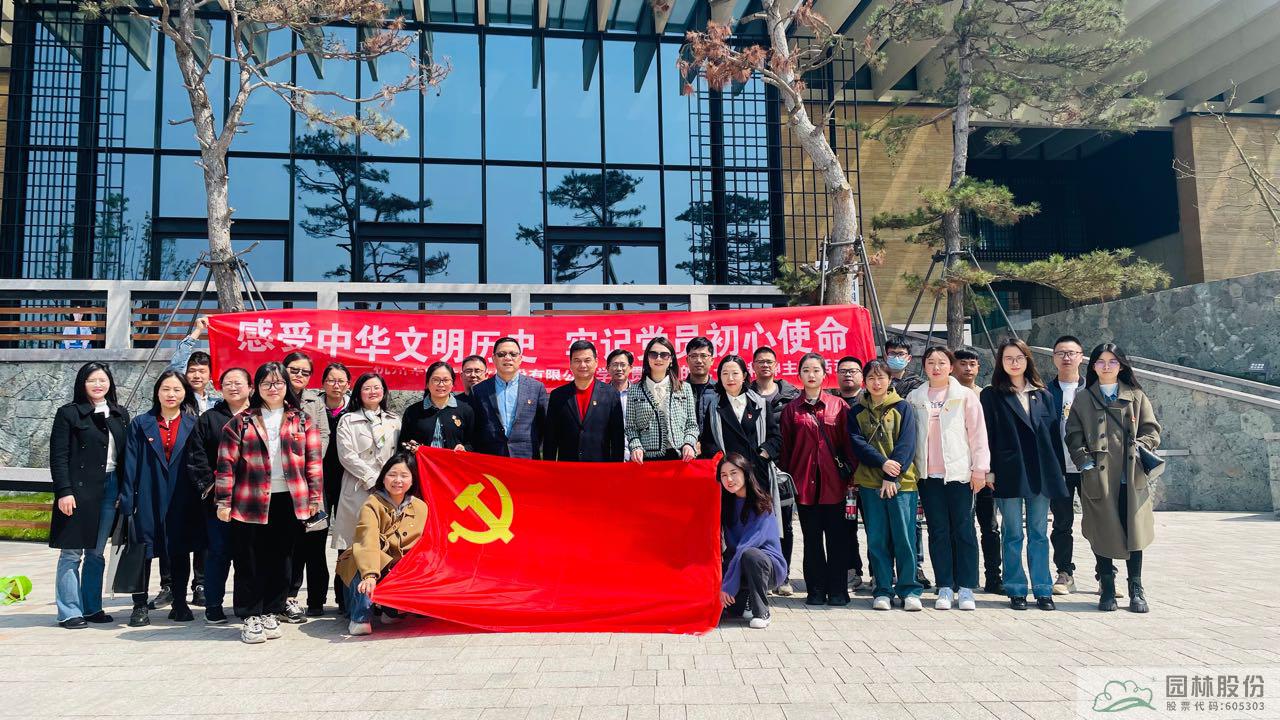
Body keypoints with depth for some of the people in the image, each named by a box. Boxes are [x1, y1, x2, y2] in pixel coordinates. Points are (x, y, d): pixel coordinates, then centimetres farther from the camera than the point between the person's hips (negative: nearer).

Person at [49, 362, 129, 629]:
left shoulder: (120, 414, 12)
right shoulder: (69, 413, -1)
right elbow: (58, 456, -5)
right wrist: (64, 491, -13)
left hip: (111, 487, 4)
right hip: (79, 489, -4)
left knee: (97, 552, 10)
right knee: (72, 553, 0)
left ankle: (92, 607, 18)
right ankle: (69, 612, 6)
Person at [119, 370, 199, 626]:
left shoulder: (193, 424, 4)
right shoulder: (141, 424, 4)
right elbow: (130, 464, 2)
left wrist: (200, 497, -2)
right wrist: (127, 500, -4)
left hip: (182, 501, 0)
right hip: (148, 499, 0)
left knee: (180, 551, 9)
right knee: (143, 550, 3)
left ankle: (180, 603, 21)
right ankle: (140, 606, 15)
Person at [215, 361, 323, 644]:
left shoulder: (303, 421, 8)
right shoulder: (240, 422, 4)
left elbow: (313, 460, 6)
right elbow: (226, 463, 1)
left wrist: (315, 496, 1)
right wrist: (223, 501, -3)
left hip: (290, 502, 1)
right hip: (250, 502, -1)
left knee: (280, 561, 9)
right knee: (250, 562, 3)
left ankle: (271, 613, 21)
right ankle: (250, 617, 14)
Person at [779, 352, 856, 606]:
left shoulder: (839, 406, 5)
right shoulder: (791, 409, 7)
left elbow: (848, 442, 4)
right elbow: (786, 447, 7)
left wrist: (850, 475, -2)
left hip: (833, 481, -1)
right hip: (804, 482, 1)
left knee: (837, 538, 3)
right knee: (812, 539, 7)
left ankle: (838, 591, 13)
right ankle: (816, 590, 16)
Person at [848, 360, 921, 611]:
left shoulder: (903, 408, 5)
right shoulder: (857, 412, 10)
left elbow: (907, 444, -3)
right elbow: (856, 443, -1)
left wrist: (892, 477, -12)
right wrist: (882, 462, -16)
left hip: (902, 482, -2)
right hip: (869, 483, 2)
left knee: (904, 537, -1)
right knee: (877, 539, 4)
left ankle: (909, 590, 9)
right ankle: (882, 591, 12)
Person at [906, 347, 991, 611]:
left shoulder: (965, 396, 3)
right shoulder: (914, 398, 8)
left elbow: (978, 433, 1)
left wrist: (980, 468, -4)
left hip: (959, 472, -2)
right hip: (928, 475, 2)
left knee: (964, 530, 2)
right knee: (938, 531, 5)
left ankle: (965, 588, 9)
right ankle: (945, 587, 11)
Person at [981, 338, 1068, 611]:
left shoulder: (1042, 394, 12)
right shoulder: (992, 396, 2)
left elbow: (1054, 433, 11)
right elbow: (987, 435, -2)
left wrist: (1059, 471, 6)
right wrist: (989, 471, -9)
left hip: (1041, 473, 3)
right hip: (1010, 474, -3)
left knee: (1039, 534, 7)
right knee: (1013, 534, 3)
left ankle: (1043, 590, 13)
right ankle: (1016, 590, 10)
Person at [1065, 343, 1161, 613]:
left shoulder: (1137, 397, 14)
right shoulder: (1083, 400, 11)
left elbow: (1152, 430, 11)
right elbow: (1074, 435, 6)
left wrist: (1140, 447, -7)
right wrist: (1083, 458, -8)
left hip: (1132, 476, 1)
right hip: (1098, 477, -1)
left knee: (1134, 531, -1)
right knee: (1103, 533, 0)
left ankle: (1136, 590, 10)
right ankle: (1107, 590, 11)